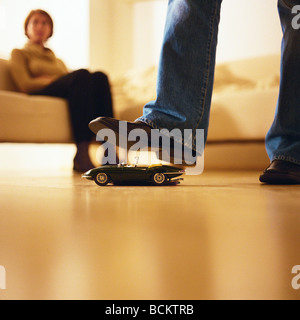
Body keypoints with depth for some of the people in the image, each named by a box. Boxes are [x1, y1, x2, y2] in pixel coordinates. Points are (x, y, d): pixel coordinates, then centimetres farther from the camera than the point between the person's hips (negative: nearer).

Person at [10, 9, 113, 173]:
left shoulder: (57, 59, 40)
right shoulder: (20, 54, 24)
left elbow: (72, 80, 20)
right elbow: (25, 85, 3)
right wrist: (54, 80, -8)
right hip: (43, 93, -5)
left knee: (100, 76, -28)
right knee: (82, 73, -34)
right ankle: (82, 153, -48)